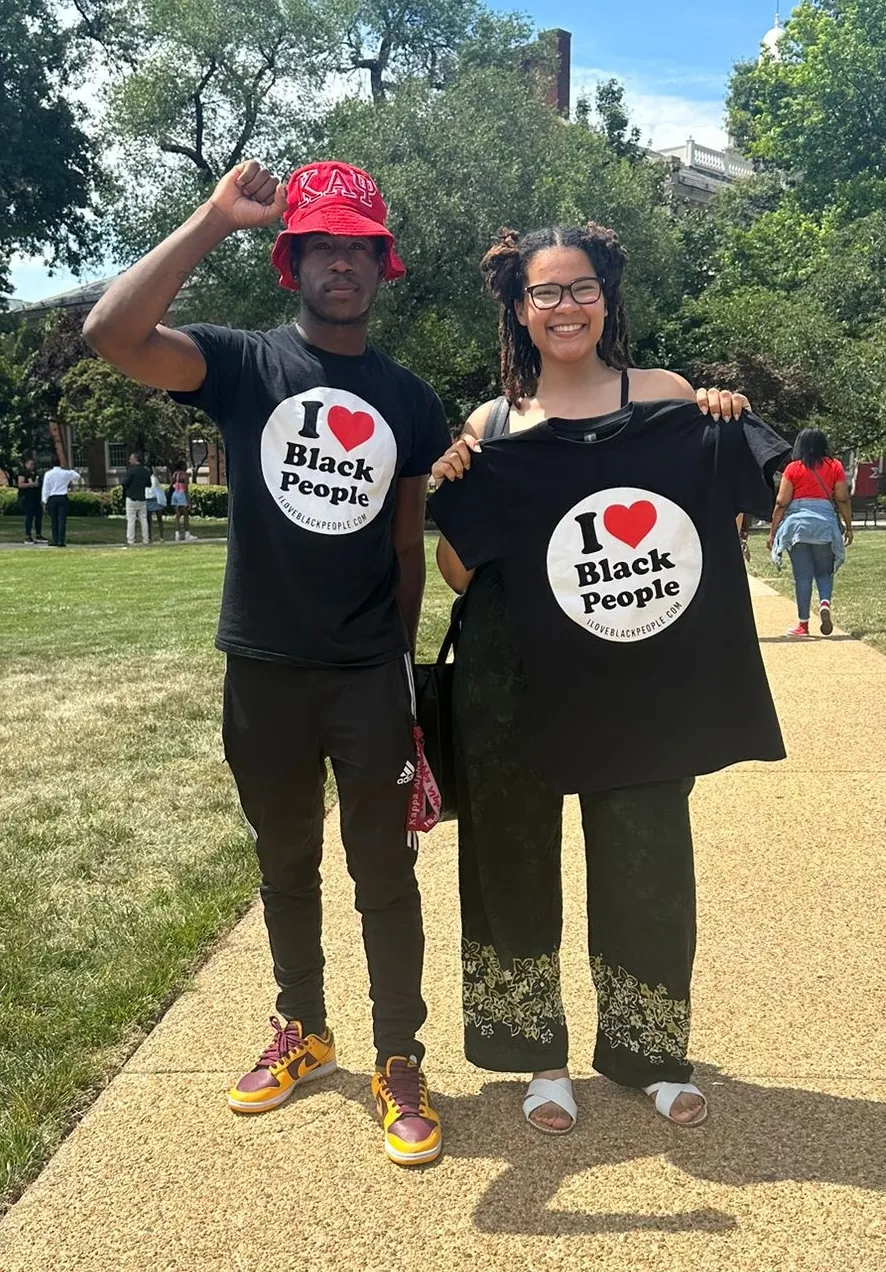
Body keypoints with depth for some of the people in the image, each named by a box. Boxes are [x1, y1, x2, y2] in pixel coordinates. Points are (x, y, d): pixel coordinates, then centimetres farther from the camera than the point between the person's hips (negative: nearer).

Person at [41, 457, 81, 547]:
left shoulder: (48, 474, -2)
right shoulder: (66, 473, 1)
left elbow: (45, 489, -2)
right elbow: (77, 476, 21)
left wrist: (44, 502, 2)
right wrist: (72, 471, 41)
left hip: (52, 499, 0)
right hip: (63, 498, 0)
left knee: (54, 521, 8)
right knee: (62, 520, -2)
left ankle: (55, 541, 7)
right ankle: (61, 541, -7)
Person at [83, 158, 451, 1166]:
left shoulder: (411, 401, 5)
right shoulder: (244, 365, -3)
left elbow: (408, 544, 9)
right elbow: (111, 333, -22)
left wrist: (402, 665, 9)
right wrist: (217, 217, -20)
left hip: (372, 674, 1)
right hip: (264, 669, 0)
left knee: (386, 873, 7)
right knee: (286, 865, 16)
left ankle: (399, 1062, 23)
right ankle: (302, 1032, 37)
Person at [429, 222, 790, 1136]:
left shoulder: (667, 400, 2)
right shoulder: (490, 430, 4)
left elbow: (723, 521, 7)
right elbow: (460, 575, 5)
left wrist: (730, 434, -7)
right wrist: (445, 497, -11)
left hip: (640, 689, 0)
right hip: (512, 692, 1)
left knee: (646, 869, 8)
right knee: (516, 862, 10)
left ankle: (652, 1055, 32)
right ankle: (539, 1055, 30)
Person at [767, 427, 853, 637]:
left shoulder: (793, 468, 2)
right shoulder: (835, 466, 5)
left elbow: (781, 504, 0)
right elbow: (843, 500, 4)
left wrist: (772, 532, 7)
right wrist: (848, 527, 14)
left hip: (797, 523, -1)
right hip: (826, 522, 1)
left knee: (802, 575, 3)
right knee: (824, 571, 14)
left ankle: (803, 624, 5)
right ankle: (825, 603, -14)